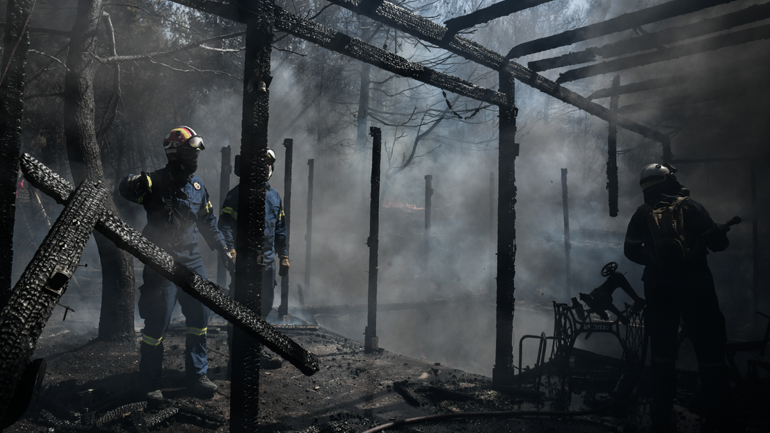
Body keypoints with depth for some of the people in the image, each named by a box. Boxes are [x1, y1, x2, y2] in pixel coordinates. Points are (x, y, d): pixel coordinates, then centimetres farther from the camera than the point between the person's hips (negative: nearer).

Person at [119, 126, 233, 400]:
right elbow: (125, 189, -24)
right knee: (157, 323, 0)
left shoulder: (197, 185, 9)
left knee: (199, 317, 9)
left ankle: (197, 375, 23)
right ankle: (150, 383, 19)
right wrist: (135, 183, -46)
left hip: (191, 262, 6)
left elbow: (208, 221, 18)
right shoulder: (157, 182, -9)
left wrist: (223, 248, 16)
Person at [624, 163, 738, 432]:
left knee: (662, 350, 9)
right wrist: (721, 231, 10)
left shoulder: (642, 214, 5)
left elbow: (631, 251, -1)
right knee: (709, 349, 6)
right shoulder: (691, 207, 0)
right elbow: (717, 243, -5)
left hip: (659, 288, 2)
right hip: (695, 285, -2)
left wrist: (656, 260, 7)